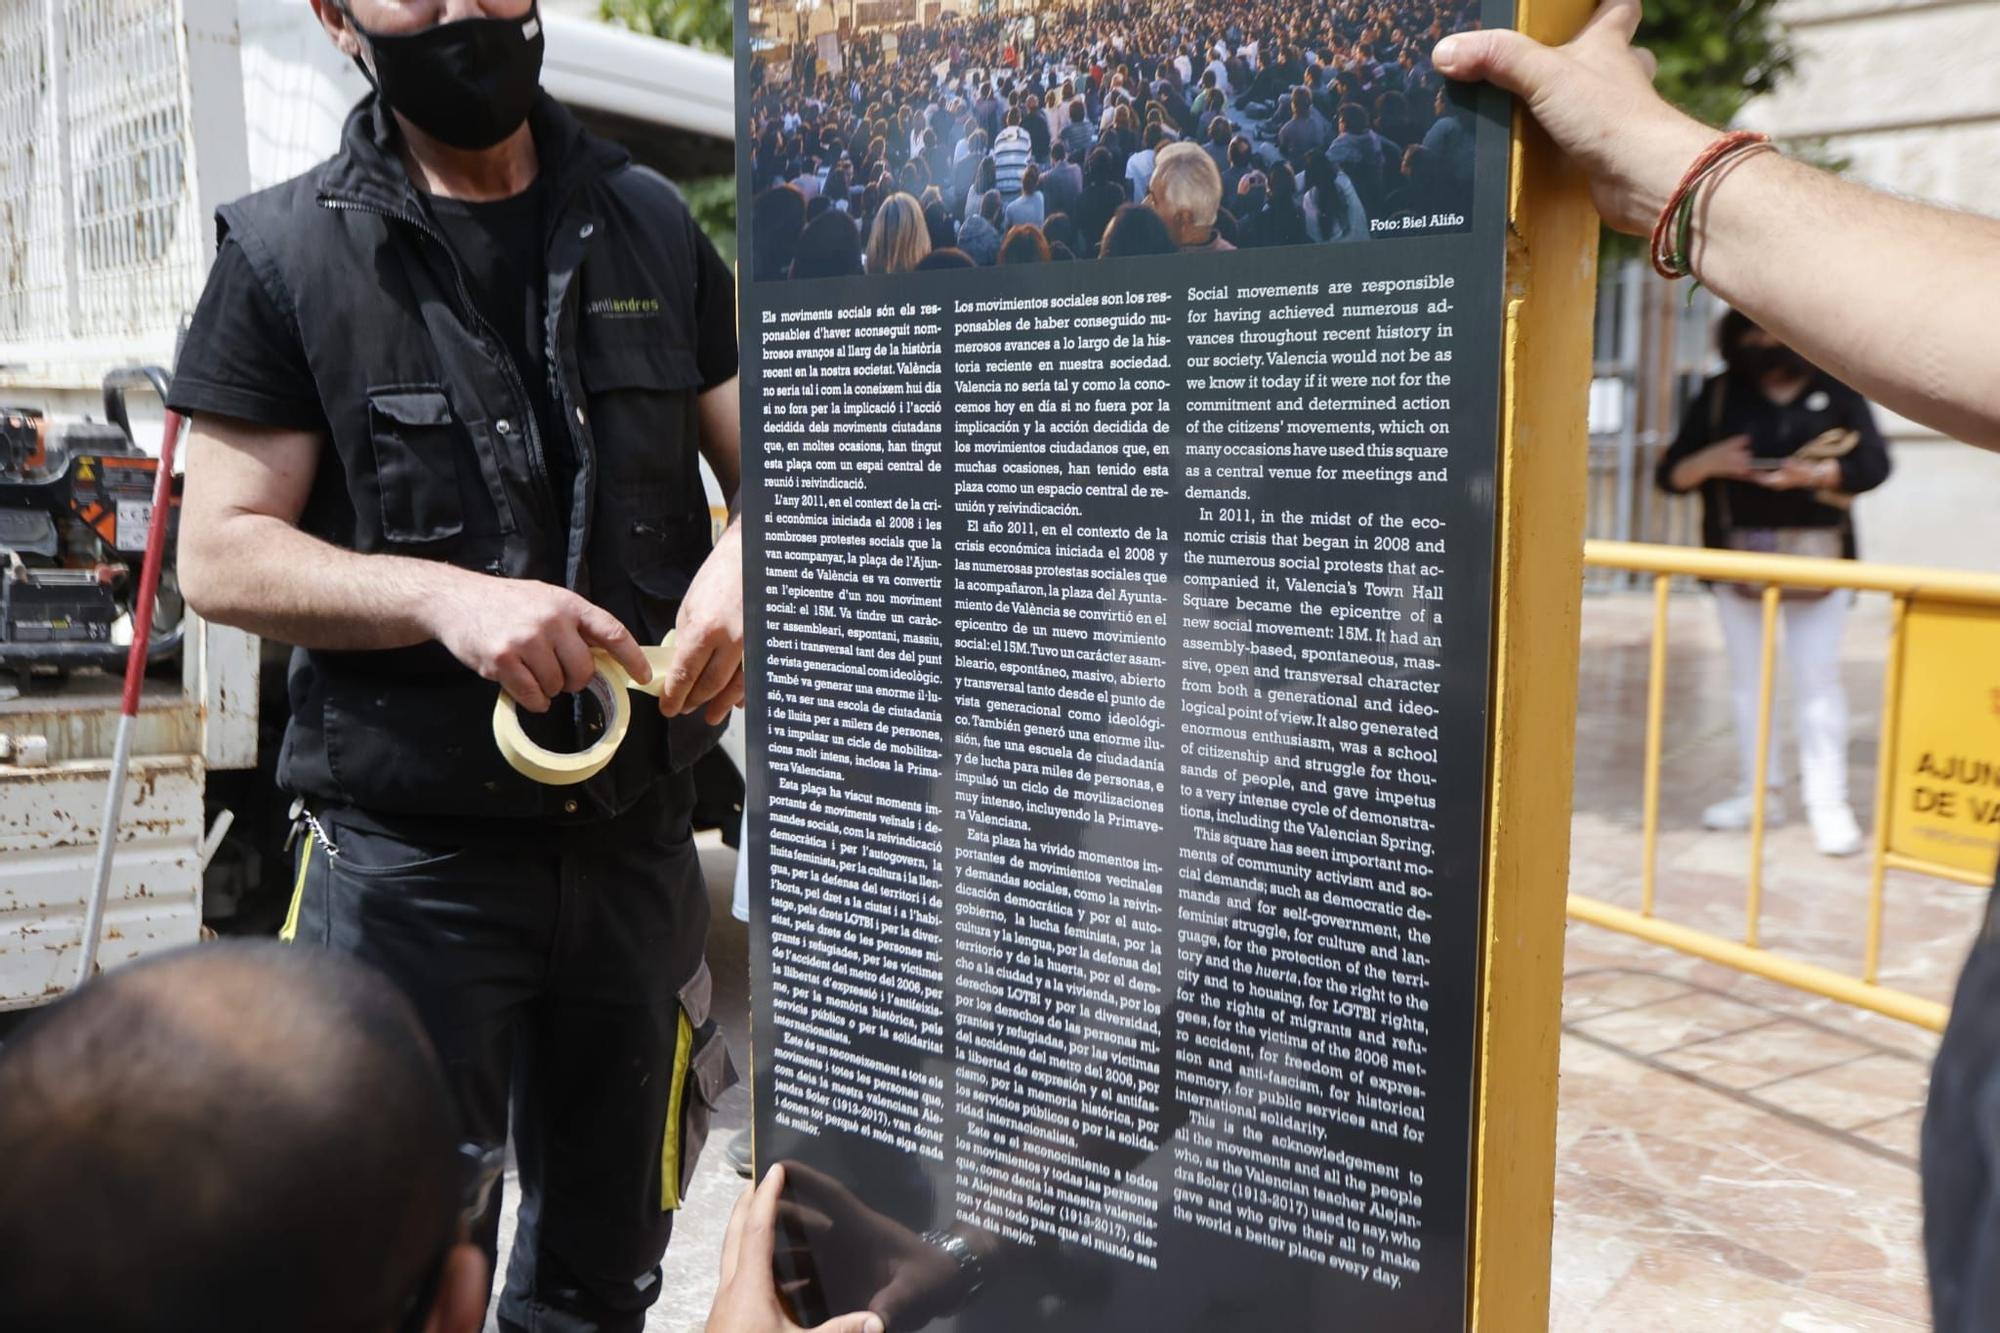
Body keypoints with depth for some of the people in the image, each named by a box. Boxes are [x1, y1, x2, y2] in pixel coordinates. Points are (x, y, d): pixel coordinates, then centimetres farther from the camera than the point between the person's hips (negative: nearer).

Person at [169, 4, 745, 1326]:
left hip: (637, 839, 3)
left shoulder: (655, 229, 9)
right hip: (407, 857, -3)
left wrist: (741, 554, -12)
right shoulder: (288, 251, 0)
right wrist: (447, 594, -21)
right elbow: (221, 554, -4)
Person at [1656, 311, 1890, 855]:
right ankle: (1759, 791, 20)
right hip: (1738, 554, 3)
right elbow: (1671, 474, 5)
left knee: (1817, 680, -2)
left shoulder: (1836, 391, 2)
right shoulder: (1719, 395, 6)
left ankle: (1828, 803, 2)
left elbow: (1874, 463, -5)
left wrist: (1815, 474, -21)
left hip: (1816, 555, -2)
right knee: (1747, 677, 9)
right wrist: (1709, 462, -16)